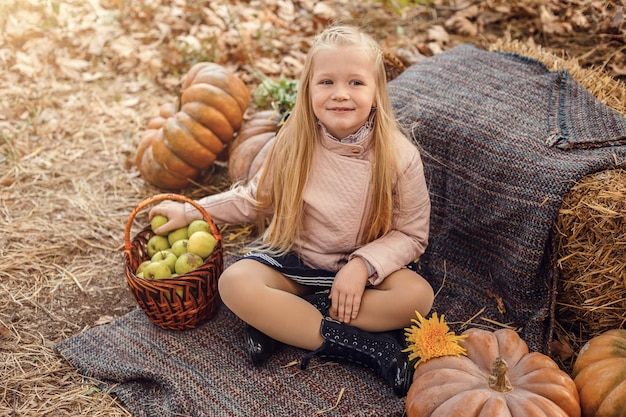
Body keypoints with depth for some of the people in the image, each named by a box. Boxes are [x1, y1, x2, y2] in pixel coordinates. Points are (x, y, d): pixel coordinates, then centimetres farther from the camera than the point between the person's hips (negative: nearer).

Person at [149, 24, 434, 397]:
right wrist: (189, 211, 2)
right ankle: (363, 343, -24)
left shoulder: (399, 156, -16)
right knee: (235, 283, -26)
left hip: (360, 267, 0)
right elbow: (255, 199, 6)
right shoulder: (294, 145, -10)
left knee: (419, 295, -27)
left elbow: (412, 233, -8)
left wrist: (363, 265, -23)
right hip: (291, 259, 1)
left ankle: (283, 322, -23)